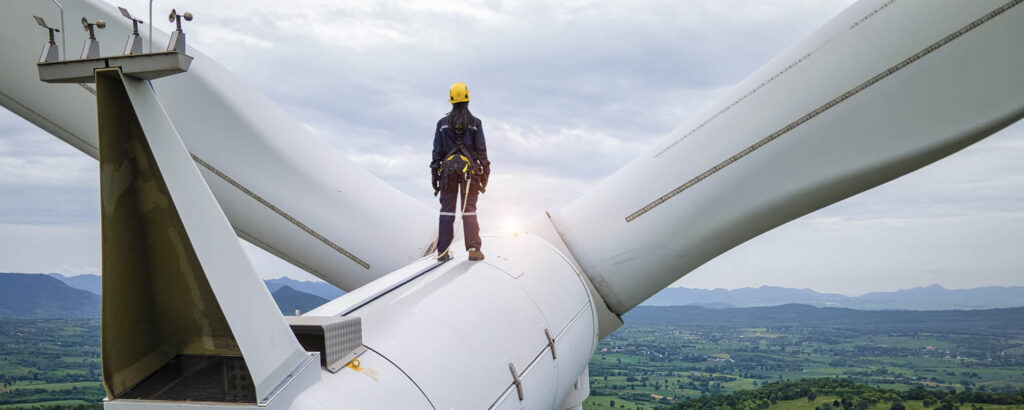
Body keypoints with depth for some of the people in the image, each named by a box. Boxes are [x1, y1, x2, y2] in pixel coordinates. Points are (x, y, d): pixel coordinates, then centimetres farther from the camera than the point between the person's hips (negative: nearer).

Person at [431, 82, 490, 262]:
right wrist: (485, 173, 5)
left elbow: (437, 151, 5)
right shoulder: (475, 122, 1)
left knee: (447, 209, 3)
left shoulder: (442, 123, 5)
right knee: (469, 208, 0)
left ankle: (443, 252, 1)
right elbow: (481, 149, 1)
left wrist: (434, 173, 8)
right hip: (469, 169, -1)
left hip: (448, 168, 1)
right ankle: (473, 249, -7)